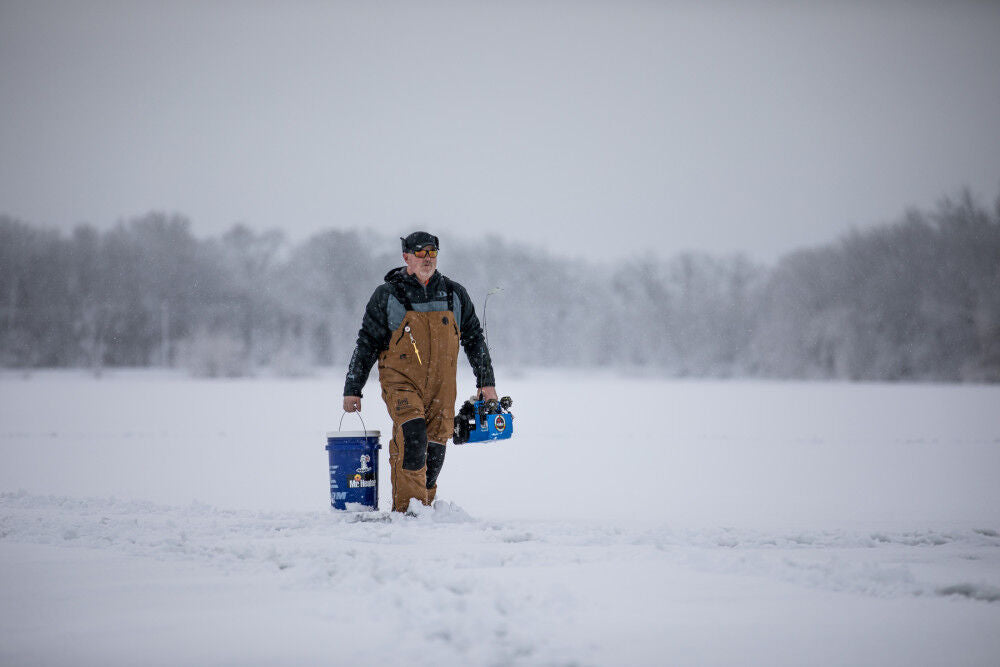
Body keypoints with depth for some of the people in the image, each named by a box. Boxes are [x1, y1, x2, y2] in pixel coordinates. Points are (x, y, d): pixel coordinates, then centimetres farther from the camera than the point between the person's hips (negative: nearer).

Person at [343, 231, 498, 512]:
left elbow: (474, 338, 18)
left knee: (434, 451, 3)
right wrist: (352, 389, 2)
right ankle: (406, 508, -19)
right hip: (401, 381, -3)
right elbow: (367, 343, 4)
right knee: (412, 437, -23)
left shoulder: (454, 294, 10)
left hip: (441, 387, 4)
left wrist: (486, 381, 14)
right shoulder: (387, 296, 1)